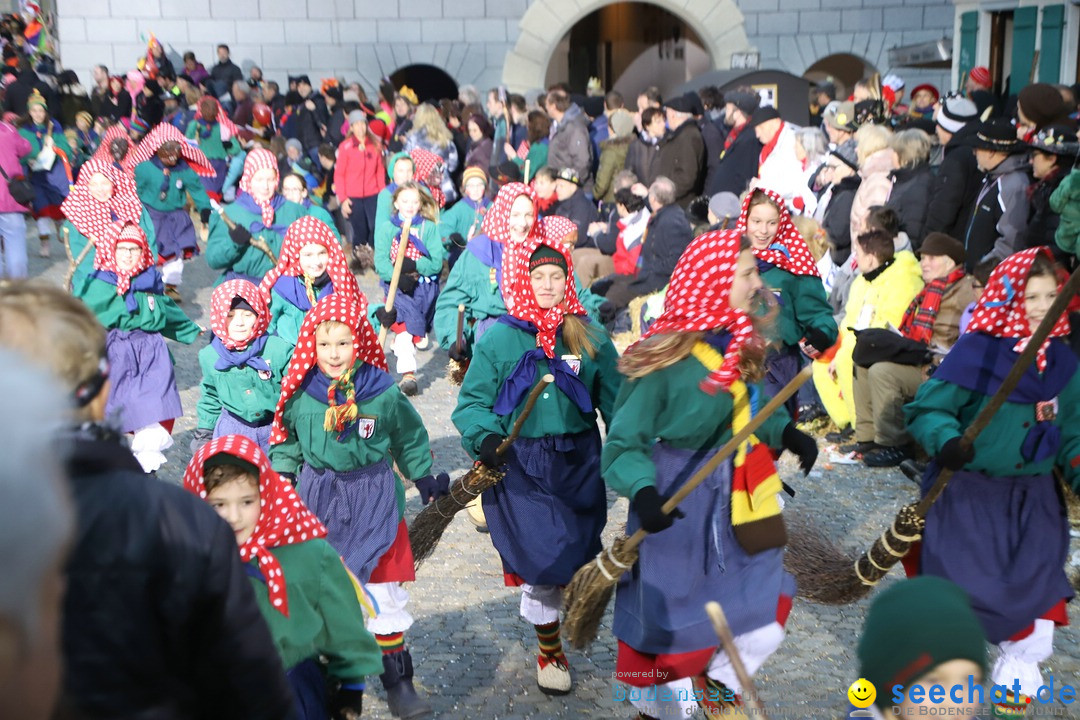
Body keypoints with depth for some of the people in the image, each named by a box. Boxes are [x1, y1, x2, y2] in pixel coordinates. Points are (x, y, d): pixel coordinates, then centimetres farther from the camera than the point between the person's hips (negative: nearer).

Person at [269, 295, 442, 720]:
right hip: (317, 503, 2)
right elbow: (286, 445, 11)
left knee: (383, 594, 2)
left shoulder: (384, 393, -8)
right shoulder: (300, 395, -5)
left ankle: (397, 680, 15)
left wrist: (429, 481, 11)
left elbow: (410, 441, 7)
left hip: (374, 502, -1)